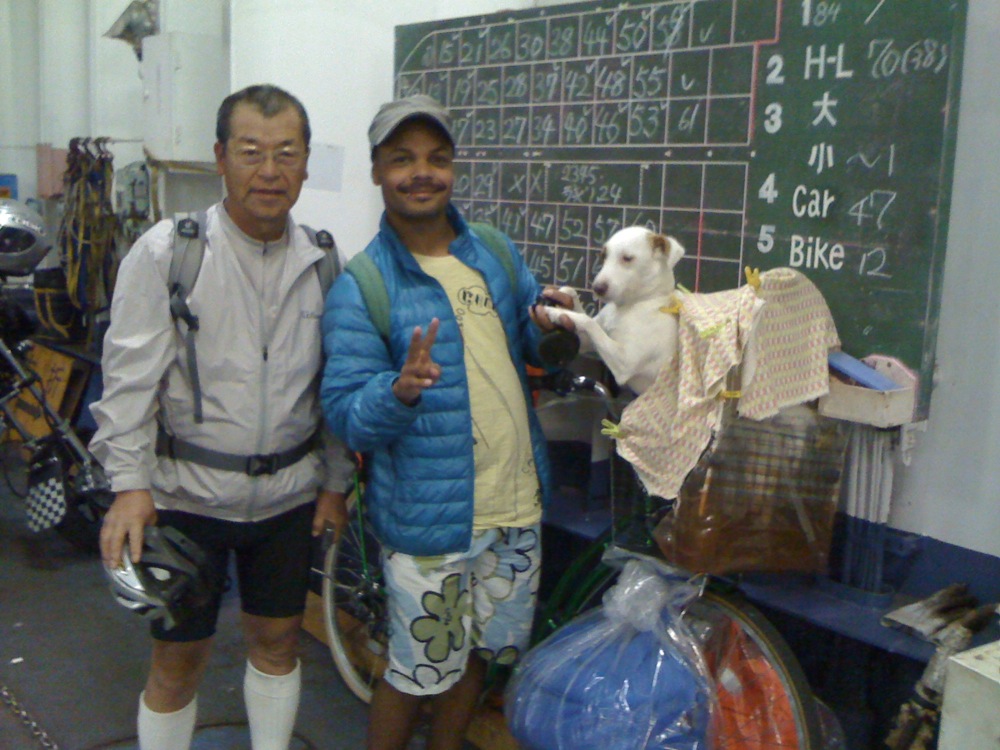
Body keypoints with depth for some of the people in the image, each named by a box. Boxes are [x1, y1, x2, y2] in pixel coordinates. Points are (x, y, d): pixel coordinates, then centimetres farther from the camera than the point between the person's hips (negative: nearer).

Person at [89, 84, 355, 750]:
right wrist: (130, 484, -16)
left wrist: (335, 483, 9)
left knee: (277, 640, 17)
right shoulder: (166, 252, -9)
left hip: (289, 494, 3)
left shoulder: (323, 263, 2)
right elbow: (130, 376, -10)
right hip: (188, 492, -3)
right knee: (180, 659, 8)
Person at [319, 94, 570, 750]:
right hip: (428, 519, -5)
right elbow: (347, 415, -14)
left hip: (516, 504, 6)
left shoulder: (496, 253, 5)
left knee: (476, 651, 22)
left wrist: (548, 327, -8)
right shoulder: (361, 287, -11)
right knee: (418, 669, 8)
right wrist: (401, 391, -35)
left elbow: (532, 346, 15)